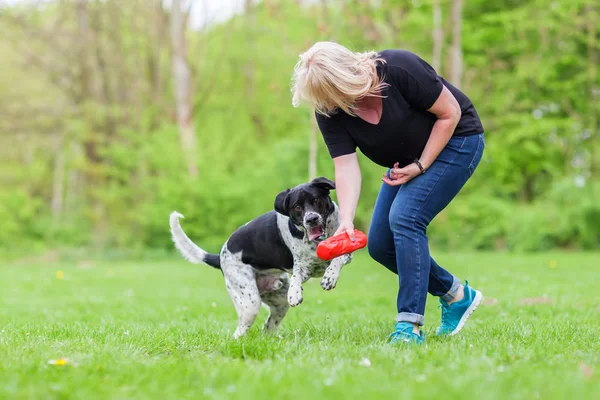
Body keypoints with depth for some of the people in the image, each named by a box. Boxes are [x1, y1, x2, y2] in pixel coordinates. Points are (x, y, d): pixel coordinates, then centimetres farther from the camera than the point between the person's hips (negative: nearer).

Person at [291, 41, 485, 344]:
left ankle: (410, 325, -23)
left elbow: (450, 113, -21)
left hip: (454, 141, -7)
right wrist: (346, 221, -34)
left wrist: (420, 166, -22)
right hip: (407, 161, 7)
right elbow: (346, 166, -21)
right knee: (380, 245, 2)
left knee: (404, 217, -26)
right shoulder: (329, 111, -16)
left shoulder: (399, 69, -31)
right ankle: (456, 295, 20)